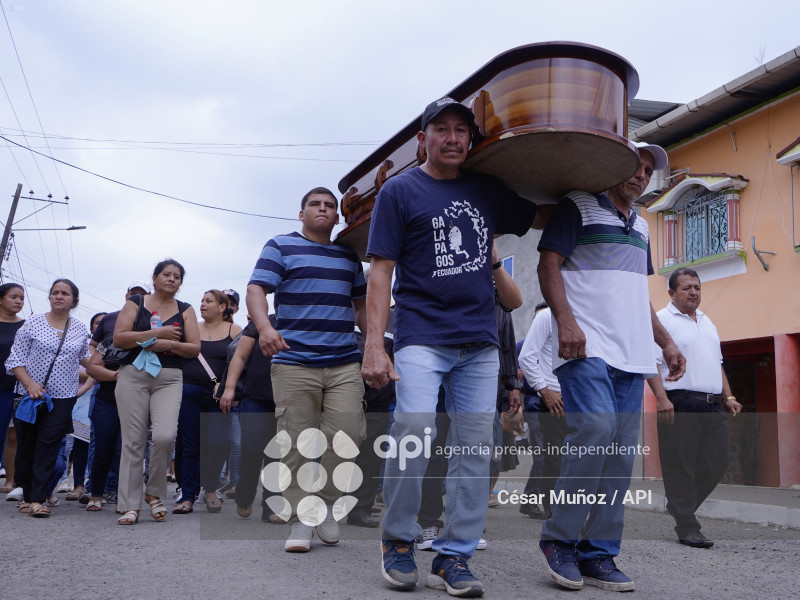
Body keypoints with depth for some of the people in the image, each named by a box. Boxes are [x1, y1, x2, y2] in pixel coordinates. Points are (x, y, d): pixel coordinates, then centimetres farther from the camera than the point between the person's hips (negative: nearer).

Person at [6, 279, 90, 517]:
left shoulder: (81, 329, 8)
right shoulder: (33, 324, 1)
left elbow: (84, 357, 23)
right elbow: (15, 359, 0)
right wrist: (30, 384, -13)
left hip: (63, 399, 0)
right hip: (30, 396, 0)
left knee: (48, 447, -7)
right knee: (26, 446, 5)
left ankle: (38, 499, -8)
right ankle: (27, 494, 21)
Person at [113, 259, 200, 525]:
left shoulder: (185, 310, 13)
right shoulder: (135, 303, 9)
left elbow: (195, 349, 6)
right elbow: (119, 339, -3)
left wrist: (169, 344, -10)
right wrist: (157, 333, -8)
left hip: (169, 378, 1)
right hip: (133, 375, -1)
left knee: (165, 436, -18)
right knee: (133, 440, -4)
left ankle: (154, 493, 4)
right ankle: (130, 505, 1)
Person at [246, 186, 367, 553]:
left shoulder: (349, 256, 21)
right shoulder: (280, 247, 7)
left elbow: (361, 305, 27)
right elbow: (257, 290, -4)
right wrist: (265, 327, -22)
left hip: (345, 363, 4)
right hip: (294, 362, -3)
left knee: (346, 436, -8)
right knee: (297, 445, -3)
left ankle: (325, 502, 14)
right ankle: (301, 521, 6)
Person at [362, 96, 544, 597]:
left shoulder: (489, 192, 16)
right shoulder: (400, 190, 4)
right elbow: (381, 271, -2)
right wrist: (374, 344, -10)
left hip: (480, 341, 4)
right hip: (421, 336, -4)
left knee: (476, 446, 0)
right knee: (415, 430, -19)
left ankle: (454, 556, 10)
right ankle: (399, 542, 2)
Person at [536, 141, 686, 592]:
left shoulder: (640, 226, 25)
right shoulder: (579, 206, 3)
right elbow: (549, 263, -6)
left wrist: (666, 342, 19)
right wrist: (565, 320, -20)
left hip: (632, 354, 7)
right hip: (587, 347, -7)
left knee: (621, 454, 2)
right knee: (595, 430, -23)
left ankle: (598, 554, 10)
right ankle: (559, 539, -7)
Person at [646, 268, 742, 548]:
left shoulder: (707, 322, 22)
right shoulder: (661, 320, -2)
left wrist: (728, 396, 15)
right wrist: (662, 398, -21)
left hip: (713, 405, 7)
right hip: (680, 404, -7)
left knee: (717, 462, 6)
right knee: (681, 467, -3)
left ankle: (680, 506, 25)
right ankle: (687, 528, 4)